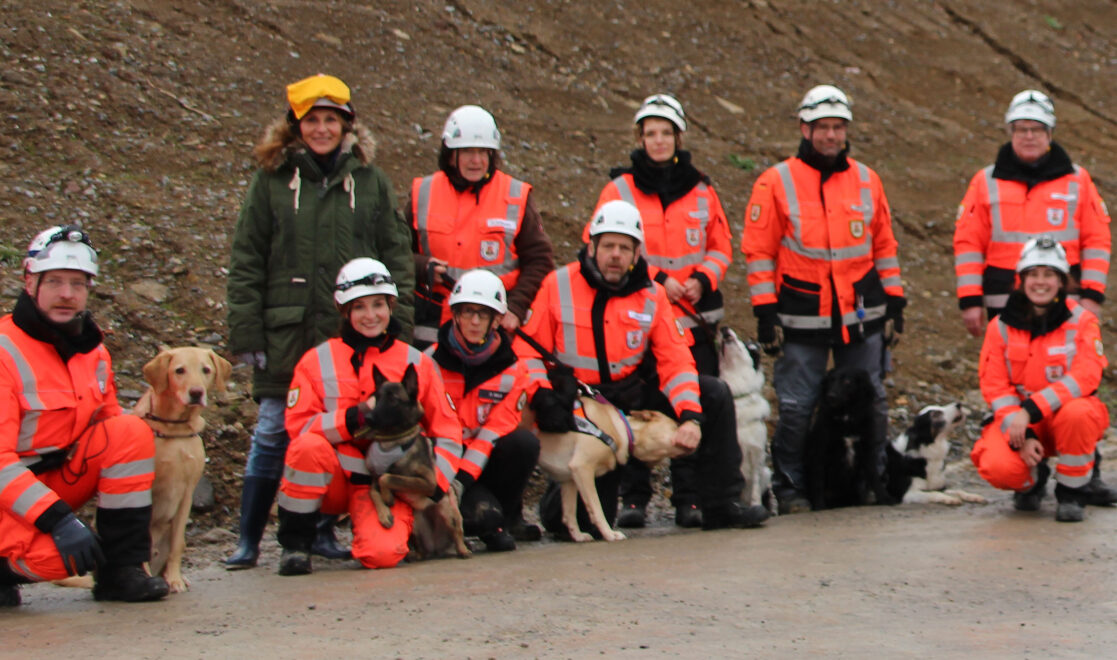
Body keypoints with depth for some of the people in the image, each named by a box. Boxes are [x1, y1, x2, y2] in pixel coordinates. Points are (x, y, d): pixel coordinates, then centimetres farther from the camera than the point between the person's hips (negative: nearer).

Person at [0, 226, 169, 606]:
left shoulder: (93, 351, 4)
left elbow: (112, 441, 14)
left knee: (131, 432, -15)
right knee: (54, 557, -34)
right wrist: (57, 520, -32)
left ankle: (120, 571, -11)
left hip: (61, 476, 7)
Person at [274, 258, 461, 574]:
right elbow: (298, 425, -10)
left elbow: (448, 432, 7)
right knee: (309, 447, -34)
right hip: (333, 481, 0)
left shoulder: (416, 363, 5)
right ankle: (295, 542, -12)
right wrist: (357, 417, -23)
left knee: (382, 553, -28)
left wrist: (435, 484, -8)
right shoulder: (317, 360, 1)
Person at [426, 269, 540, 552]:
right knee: (483, 513, -32)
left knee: (525, 443, -28)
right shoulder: (431, 362, -6)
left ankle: (507, 516, -3)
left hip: (484, 462, 3)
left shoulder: (512, 369, -2)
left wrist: (463, 479, -25)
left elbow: (497, 430, -11)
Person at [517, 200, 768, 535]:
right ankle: (555, 504, 29)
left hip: (635, 392, 4)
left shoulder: (651, 295, 1)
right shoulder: (558, 285, -7)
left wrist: (691, 416, -17)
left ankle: (720, 506, -5)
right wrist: (542, 397, -23)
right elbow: (527, 347, -6)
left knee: (715, 394, -11)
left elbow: (675, 360, -3)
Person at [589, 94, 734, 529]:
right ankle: (633, 498, 5)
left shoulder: (701, 190, 11)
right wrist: (655, 280, -11)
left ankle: (689, 498, 5)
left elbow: (721, 247, 15)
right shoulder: (620, 190, 3)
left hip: (694, 319, 2)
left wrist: (702, 279, -6)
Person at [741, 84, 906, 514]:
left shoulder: (866, 180, 9)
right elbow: (758, 251, -1)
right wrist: (765, 313, -7)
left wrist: (894, 302, 11)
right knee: (796, 407, -2)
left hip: (862, 316, 3)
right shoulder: (777, 183, -1)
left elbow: (884, 245, 15)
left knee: (870, 404, 7)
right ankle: (790, 487, 10)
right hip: (802, 319, -3)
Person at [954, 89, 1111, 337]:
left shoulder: (1077, 180, 7)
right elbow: (967, 243, 4)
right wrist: (970, 301, -3)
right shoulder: (986, 182, 7)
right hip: (1004, 305, 0)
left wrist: (1092, 295, -2)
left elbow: (1097, 240, 7)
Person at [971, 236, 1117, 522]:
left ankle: (1072, 491, -10)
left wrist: (1032, 409, -30)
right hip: (1018, 420, 1)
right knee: (997, 466, -30)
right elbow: (995, 388, -3)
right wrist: (1020, 435, -19)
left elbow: (1086, 377, -19)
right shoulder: (1001, 327, 0)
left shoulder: (1081, 321, -5)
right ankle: (1032, 480, 11)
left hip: (1066, 414, -1)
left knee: (1077, 413, -38)